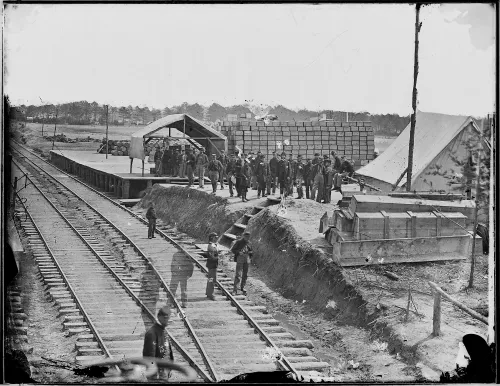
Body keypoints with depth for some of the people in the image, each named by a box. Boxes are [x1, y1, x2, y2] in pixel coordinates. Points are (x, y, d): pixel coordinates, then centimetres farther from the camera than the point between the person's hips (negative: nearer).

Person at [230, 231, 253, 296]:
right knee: (238, 275, -10)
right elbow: (232, 249, -4)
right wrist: (239, 252, -18)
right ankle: (235, 290, -9)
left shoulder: (249, 243, 9)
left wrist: (249, 252, -7)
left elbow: (251, 251, 16)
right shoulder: (239, 242, -5)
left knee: (245, 275, 8)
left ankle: (242, 288, 22)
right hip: (240, 259, -5)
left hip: (247, 260, 5)